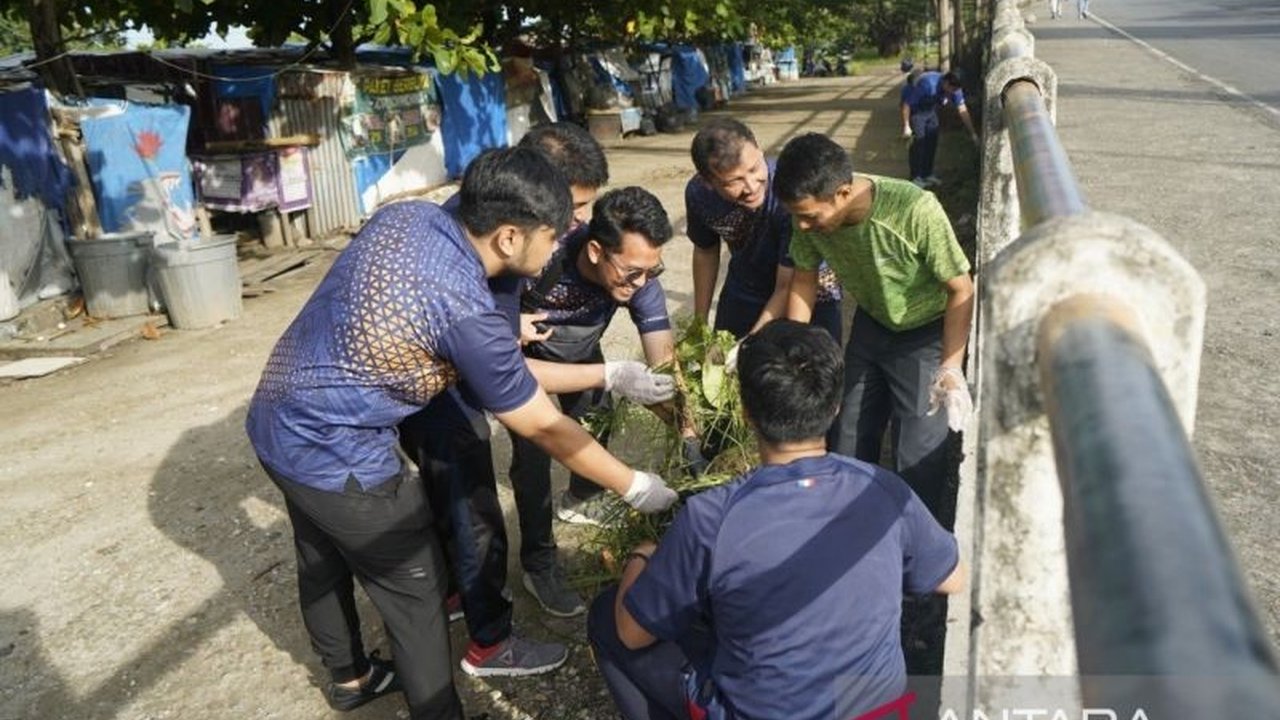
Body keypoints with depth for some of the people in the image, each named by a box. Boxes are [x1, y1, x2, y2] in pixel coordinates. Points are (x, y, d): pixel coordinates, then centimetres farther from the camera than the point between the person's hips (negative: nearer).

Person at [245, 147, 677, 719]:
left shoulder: (407, 214, -5)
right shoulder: (469, 313, -26)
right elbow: (545, 428, -16)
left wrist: (502, 344, 11)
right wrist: (636, 488, -4)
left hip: (276, 423, 9)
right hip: (334, 457, -9)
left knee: (322, 564, 28)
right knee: (415, 595, 9)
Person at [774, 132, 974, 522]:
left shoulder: (915, 211, -36)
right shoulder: (813, 213, -22)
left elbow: (961, 290, -23)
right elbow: (805, 277, -4)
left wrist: (951, 367, -27)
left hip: (924, 334, -5)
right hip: (869, 326, 5)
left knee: (918, 456, -3)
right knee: (852, 440, 17)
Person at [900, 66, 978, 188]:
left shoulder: (954, 89, -17)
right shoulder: (928, 85, -38)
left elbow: (963, 110, -12)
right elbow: (907, 104, -30)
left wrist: (972, 133, -11)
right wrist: (906, 127, -29)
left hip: (929, 108, 7)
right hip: (914, 107, -7)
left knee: (932, 139, 2)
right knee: (918, 140, -14)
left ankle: (927, 174, 13)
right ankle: (916, 178, -9)